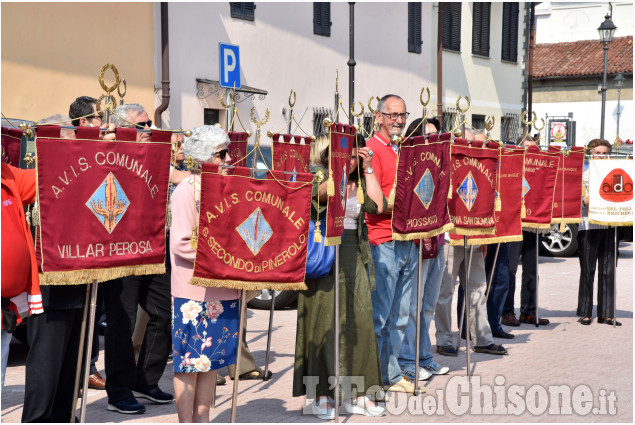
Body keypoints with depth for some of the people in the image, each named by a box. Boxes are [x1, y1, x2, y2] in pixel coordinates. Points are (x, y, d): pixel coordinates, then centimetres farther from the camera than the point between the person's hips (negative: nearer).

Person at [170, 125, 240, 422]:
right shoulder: (186, 191, -11)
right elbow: (181, 243, -18)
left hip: (222, 289, 7)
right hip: (193, 292, -7)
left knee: (212, 358, 13)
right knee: (190, 361, 1)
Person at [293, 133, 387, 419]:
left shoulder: (360, 182, 16)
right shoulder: (318, 175, 2)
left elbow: (378, 205, -1)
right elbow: (319, 196, -19)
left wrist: (368, 170, 0)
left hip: (354, 258, 4)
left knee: (360, 321, 0)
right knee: (324, 322, -4)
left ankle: (355, 392, 8)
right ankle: (322, 394, 3)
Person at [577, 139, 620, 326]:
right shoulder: (584, 175, 5)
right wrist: (584, 201, -22)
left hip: (609, 226, 3)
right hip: (588, 225, -3)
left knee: (608, 270, 2)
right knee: (587, 269, 1)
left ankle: (606, 313, 8)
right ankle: (585, 312, 8)